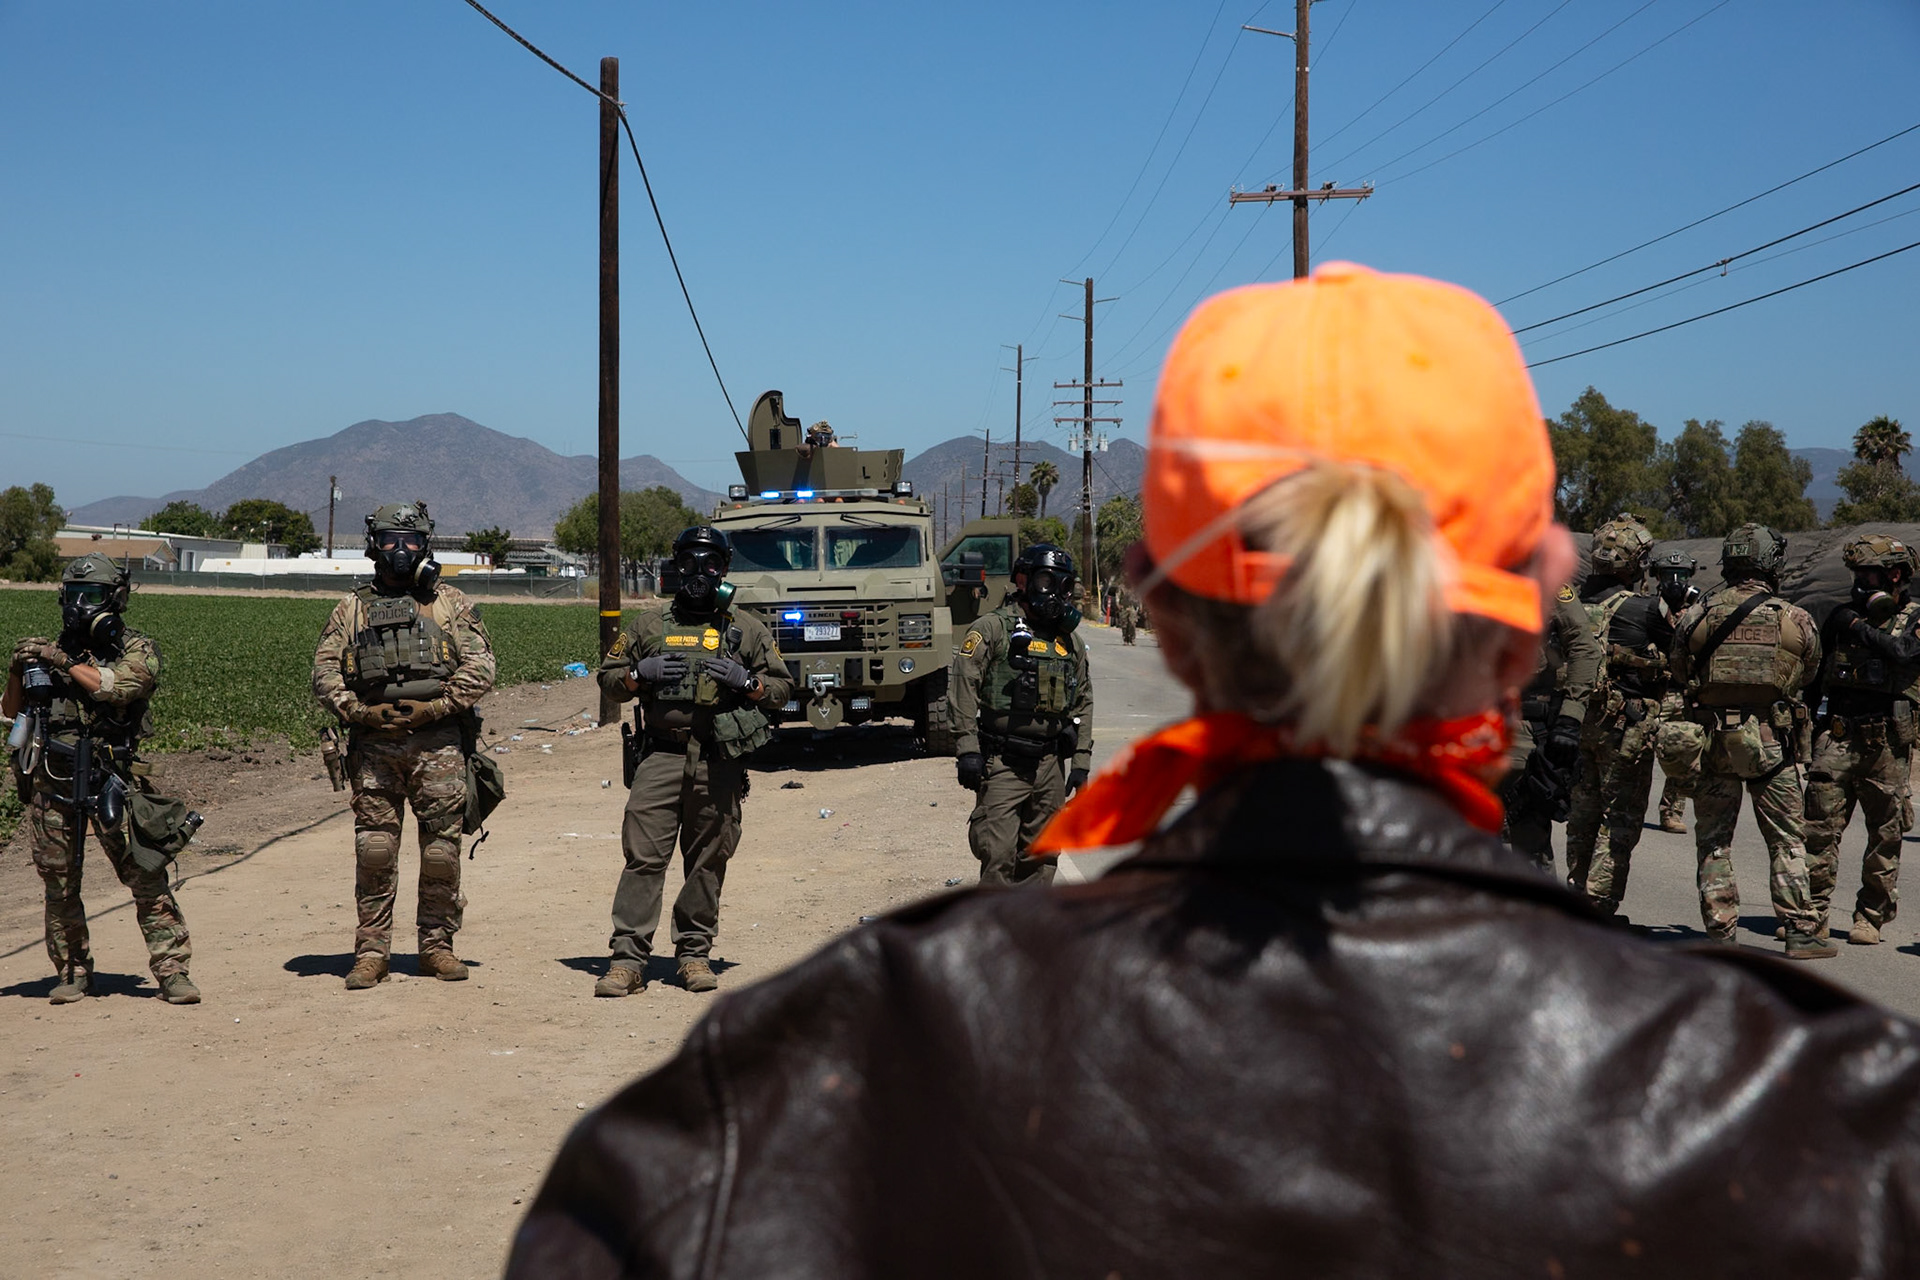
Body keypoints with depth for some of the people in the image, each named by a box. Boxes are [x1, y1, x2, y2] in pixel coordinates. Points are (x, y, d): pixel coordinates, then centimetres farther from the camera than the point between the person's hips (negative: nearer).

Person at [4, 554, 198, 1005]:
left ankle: (172, 971, -5)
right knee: (60, 884, 8)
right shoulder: (52, 649, 12)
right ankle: (73, 973, 21)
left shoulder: (137, 651, 1)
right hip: (52, 785, 4)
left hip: (112, 782, -4)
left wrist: (64, 662, -15)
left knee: (147, 877, -7)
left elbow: (117, 686, -19)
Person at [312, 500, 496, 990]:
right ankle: (371, 951, 7)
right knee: (374, 850, 0)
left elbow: (480, 666, 0)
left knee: (442, 849, 1)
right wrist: (355, 710, -9)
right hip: (374, 745, 1)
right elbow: (325, 670, 7)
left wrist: (437, 706, -10)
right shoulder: (352, 608, 13)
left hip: (438, 742, -1)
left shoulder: (451, 604, 9)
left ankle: (437, 944, 13)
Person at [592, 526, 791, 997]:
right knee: (643, 856, -7)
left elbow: (782, 688, 12)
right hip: (660, 756, 0)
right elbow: (608, 677, 18)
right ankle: (627, 959, -5)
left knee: (708, 861, 5)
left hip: (719, 763, 0)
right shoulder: (648, 626, 14)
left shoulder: (748, 630, 12)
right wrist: (639, 674, -3)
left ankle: (695, 954, 17)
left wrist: (745, 681, -7)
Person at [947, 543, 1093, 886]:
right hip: (1002, 764, -5)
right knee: (999, 856, -10)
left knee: (1040, 859, 10)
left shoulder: (1071, 641, 14)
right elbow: (962, 686, -9)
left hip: (1049, 767, 5)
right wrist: (967, 749, -16)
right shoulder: (992, 629, -4)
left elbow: (1083, 702, 18)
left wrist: (1081, 762, 11)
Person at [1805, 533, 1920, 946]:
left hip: (1887, 743, -2)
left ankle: (1871, 918, 13)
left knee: (1885, 835, 3)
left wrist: (1858, 628, -12)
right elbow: (1814, 669, 20)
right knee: (1820, 827, -4)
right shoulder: (1844, 615, 13)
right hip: (1837, 737, 2)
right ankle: (1811, 911, 0)